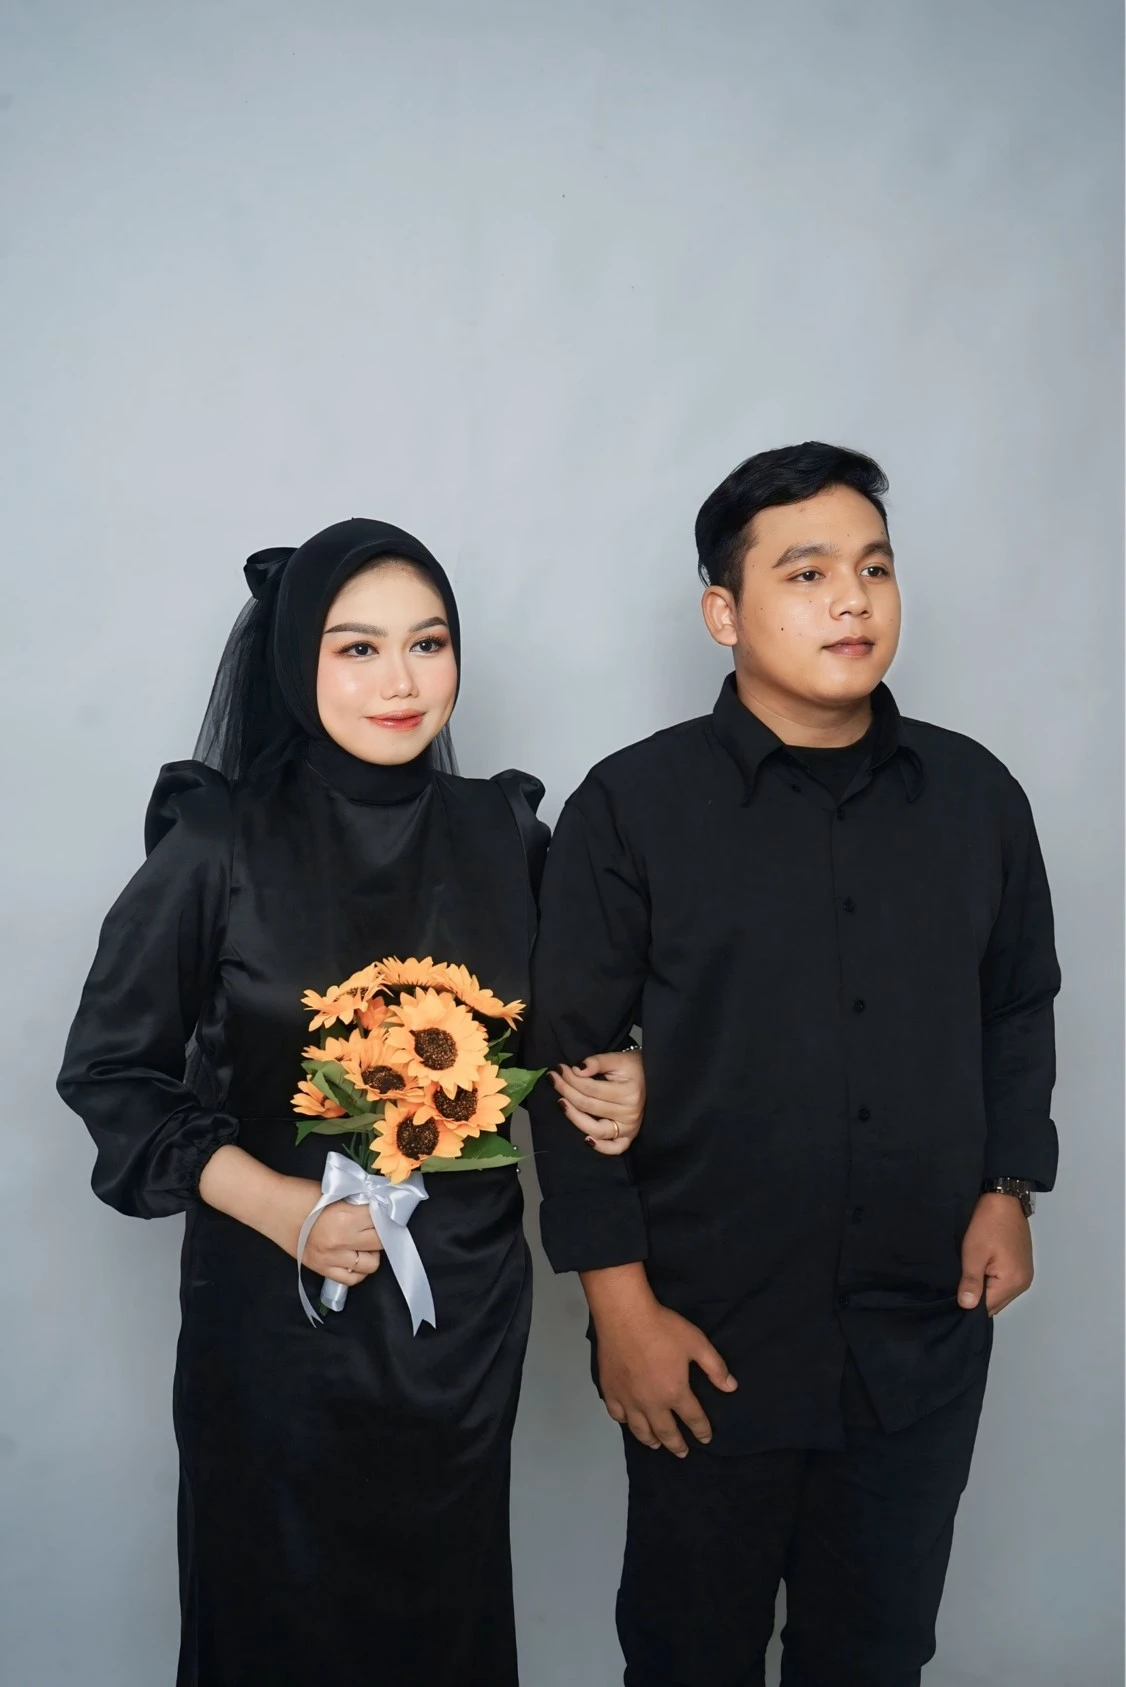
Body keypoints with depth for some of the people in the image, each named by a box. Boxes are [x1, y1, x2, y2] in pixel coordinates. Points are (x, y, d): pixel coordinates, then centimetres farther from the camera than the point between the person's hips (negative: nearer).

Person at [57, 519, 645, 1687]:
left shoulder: (503, 832, -2)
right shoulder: (219, 841, -11)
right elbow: (108, 1067, -5)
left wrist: (609, 1088, -11)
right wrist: (267, 1199, -17)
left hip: (466, 1296, 3)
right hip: (276, 1303, -2)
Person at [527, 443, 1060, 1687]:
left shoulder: (977, 795, 2)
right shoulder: (632, 808, -9)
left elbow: (1019, 1010, 14)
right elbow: (570, 1061, -8)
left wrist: (1009, 1189, 4)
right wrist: (621, 1305, -9)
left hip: (927, 1340, 3)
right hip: (711, 1344, -3)